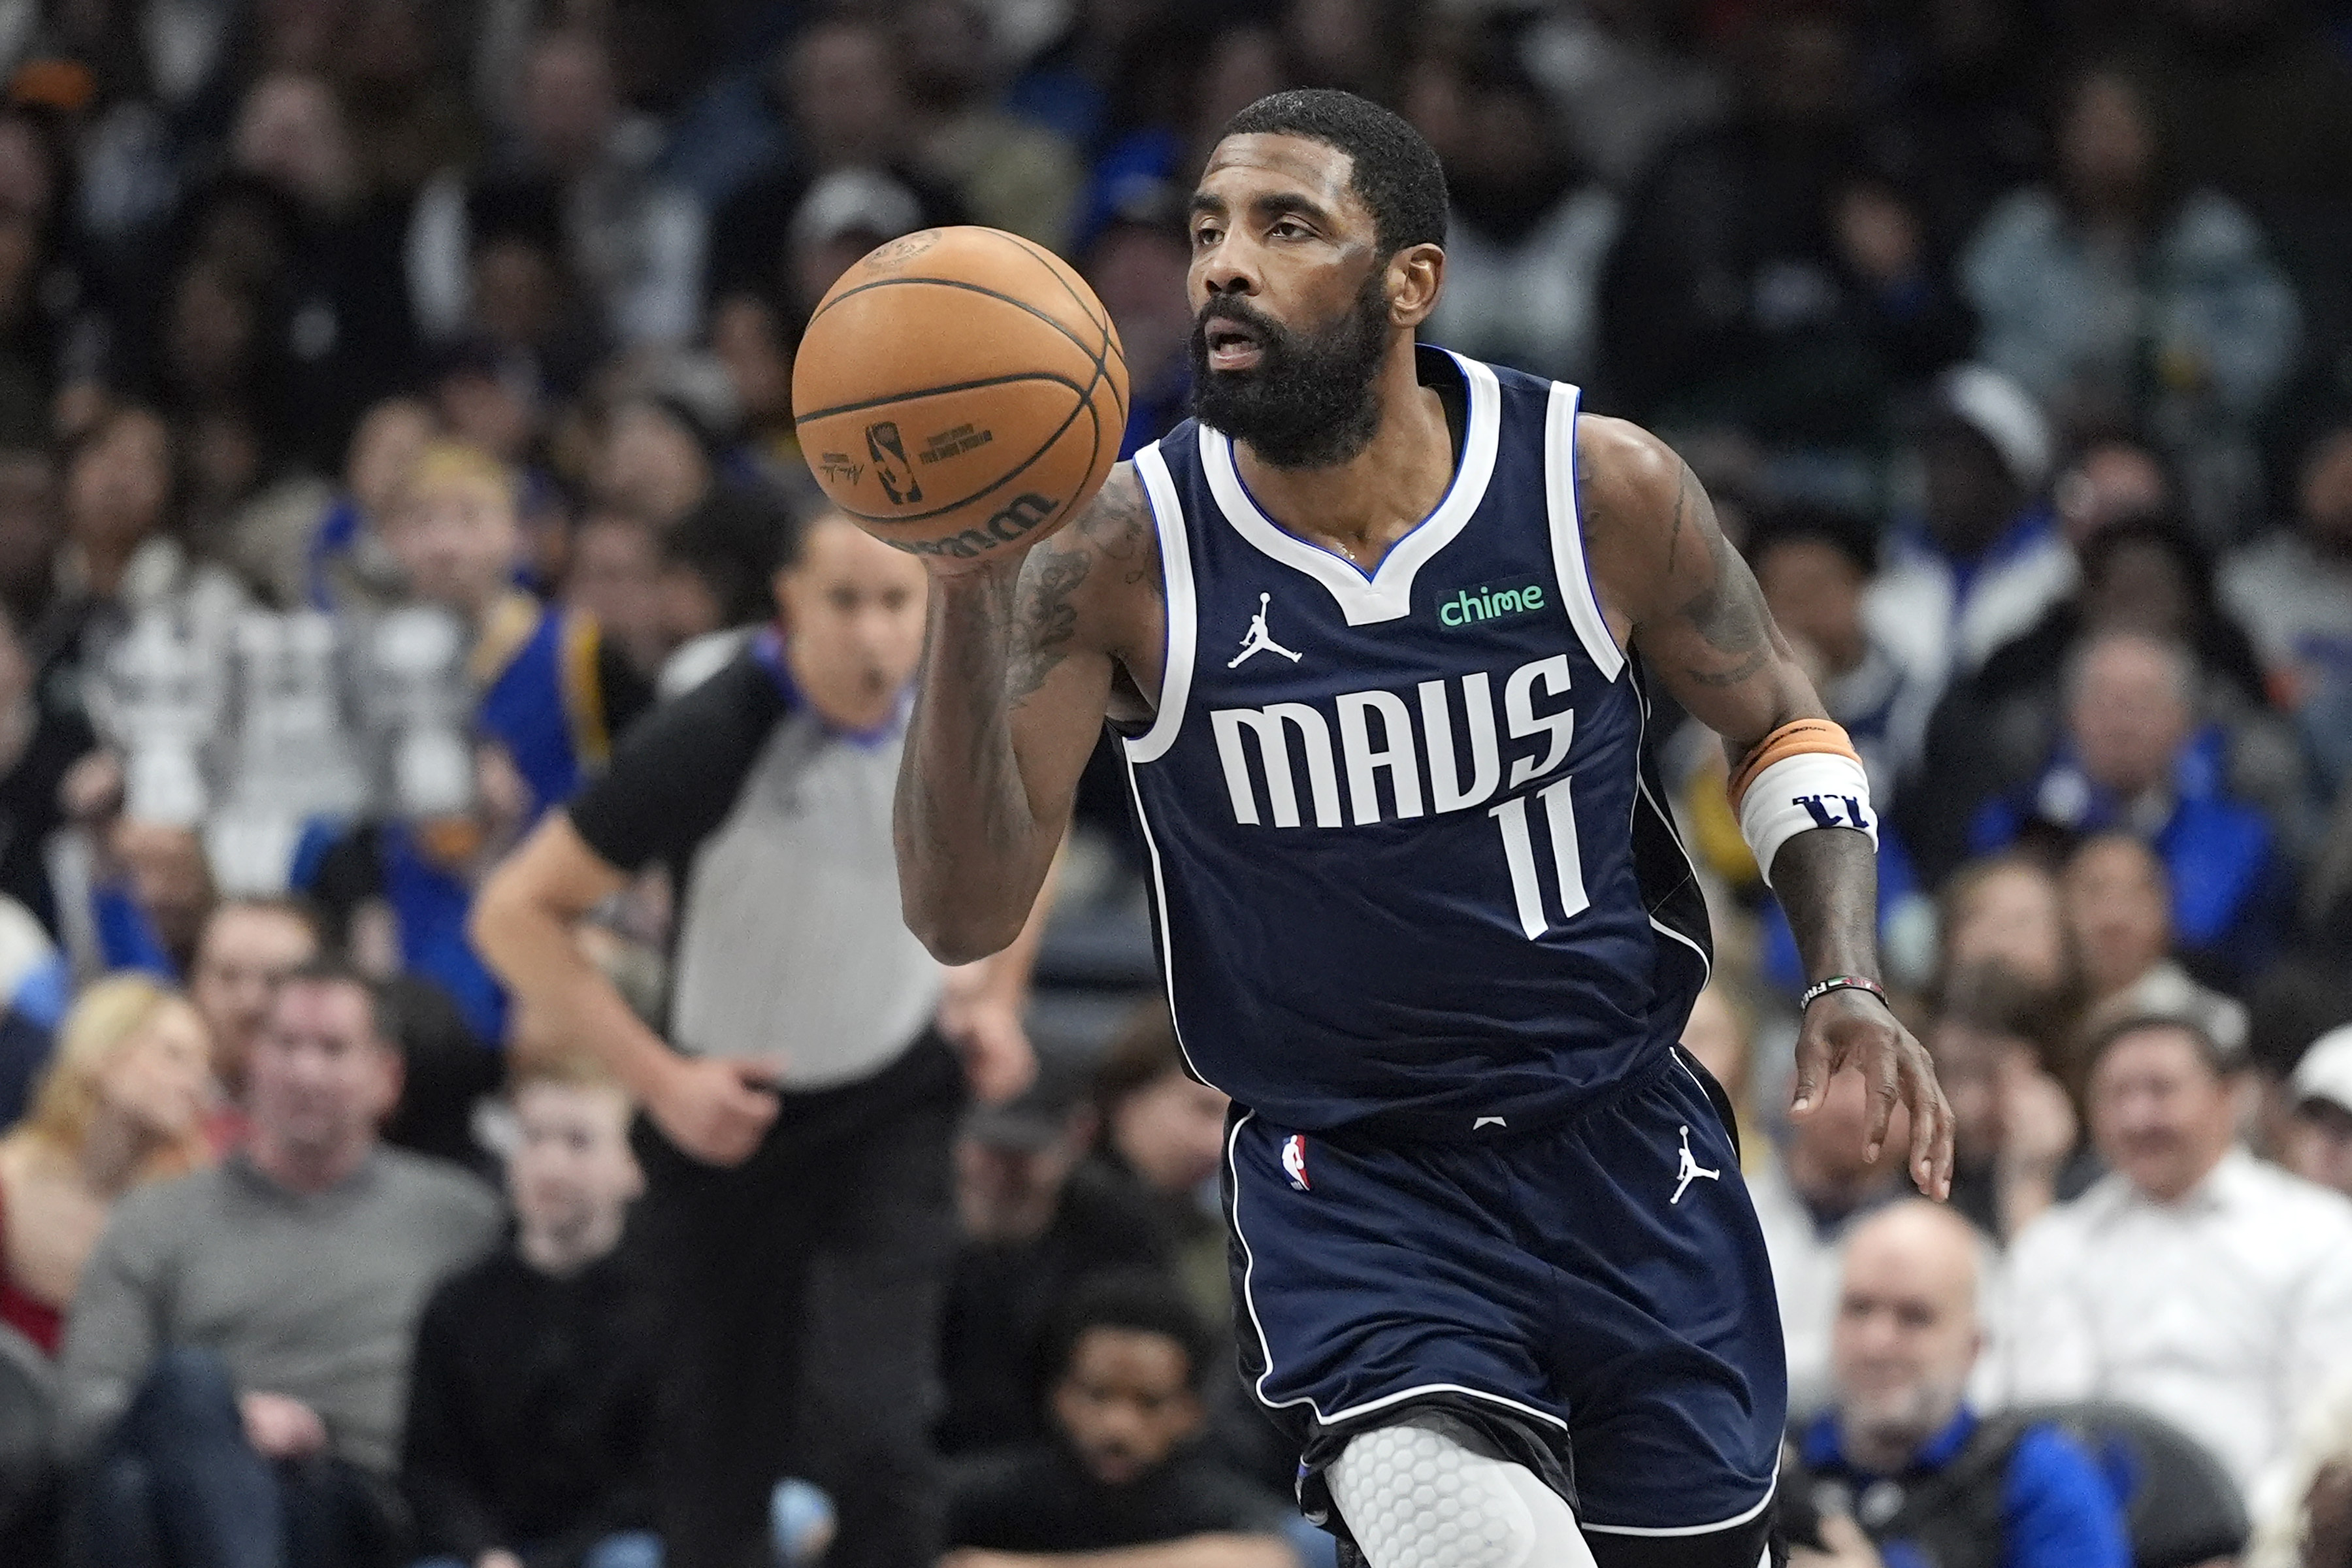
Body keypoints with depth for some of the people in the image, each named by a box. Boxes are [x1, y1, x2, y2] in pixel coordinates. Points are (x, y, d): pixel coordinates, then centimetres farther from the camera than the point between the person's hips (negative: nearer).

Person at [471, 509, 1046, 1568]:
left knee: (871, 1430, -15)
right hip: (729, 1113, -1)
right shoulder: (711, 741, -26)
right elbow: (517, 914, -19)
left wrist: (995, 996, 1)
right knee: (722, 1442, 8)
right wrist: (659, 1080, -23)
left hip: (898, 1100, 1)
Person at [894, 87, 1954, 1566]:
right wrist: (967, 598, -30)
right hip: (1348, 1182, -2)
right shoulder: (1124, 558, -13)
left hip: (1626, 1150, 2)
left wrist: (1849, 987, -8)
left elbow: (1780, 724, 8)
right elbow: (965, 916, -17)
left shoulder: (1600, 490, -10)